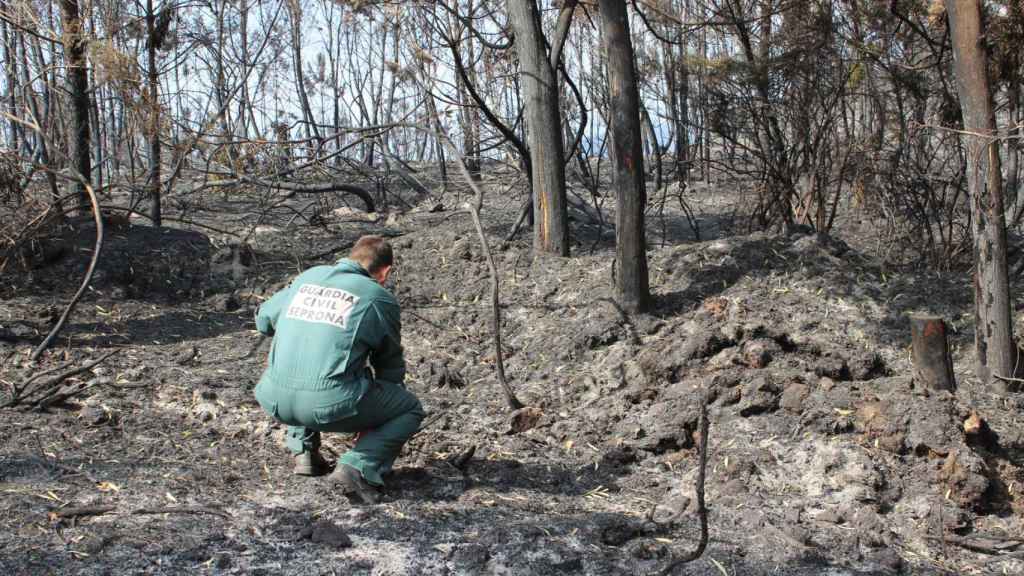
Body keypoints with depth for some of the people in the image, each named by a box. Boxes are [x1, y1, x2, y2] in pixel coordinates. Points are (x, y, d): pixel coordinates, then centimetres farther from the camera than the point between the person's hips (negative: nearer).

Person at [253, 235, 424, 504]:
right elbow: (390, 363, 18)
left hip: (274, 400, 5)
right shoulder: (379, 298, 7)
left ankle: (303, 451, 25)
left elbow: (264, 319, 31)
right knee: (410, 409, 16)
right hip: (331, 404, -5)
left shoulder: (308, 277, 17)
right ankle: (357, 467, -5)